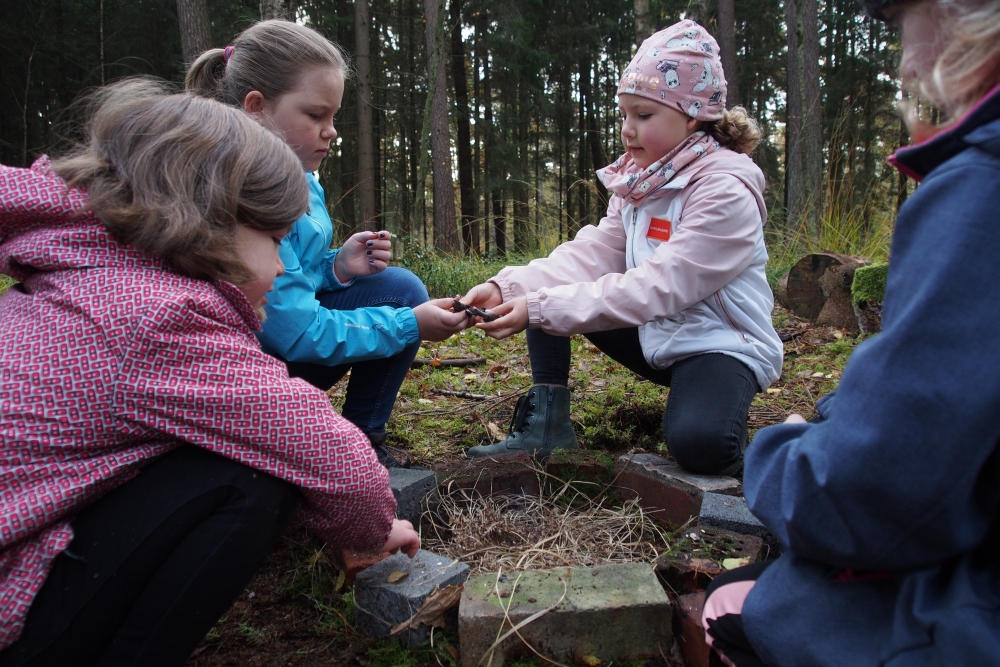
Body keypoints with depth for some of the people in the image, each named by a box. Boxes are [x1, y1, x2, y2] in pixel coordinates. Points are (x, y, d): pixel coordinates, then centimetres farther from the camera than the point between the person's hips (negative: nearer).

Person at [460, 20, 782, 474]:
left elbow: (656, 288, -29)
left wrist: (540, 308, -34)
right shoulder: (637, 182, 2)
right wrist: (506, 288, -25)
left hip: (720, 344, -7)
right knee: (543, 291, -3)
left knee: (699, 445, -37)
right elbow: (590, 255, -9)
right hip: (653, 335, 7)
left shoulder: (726, 191, -21)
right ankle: (547, 423, -3)